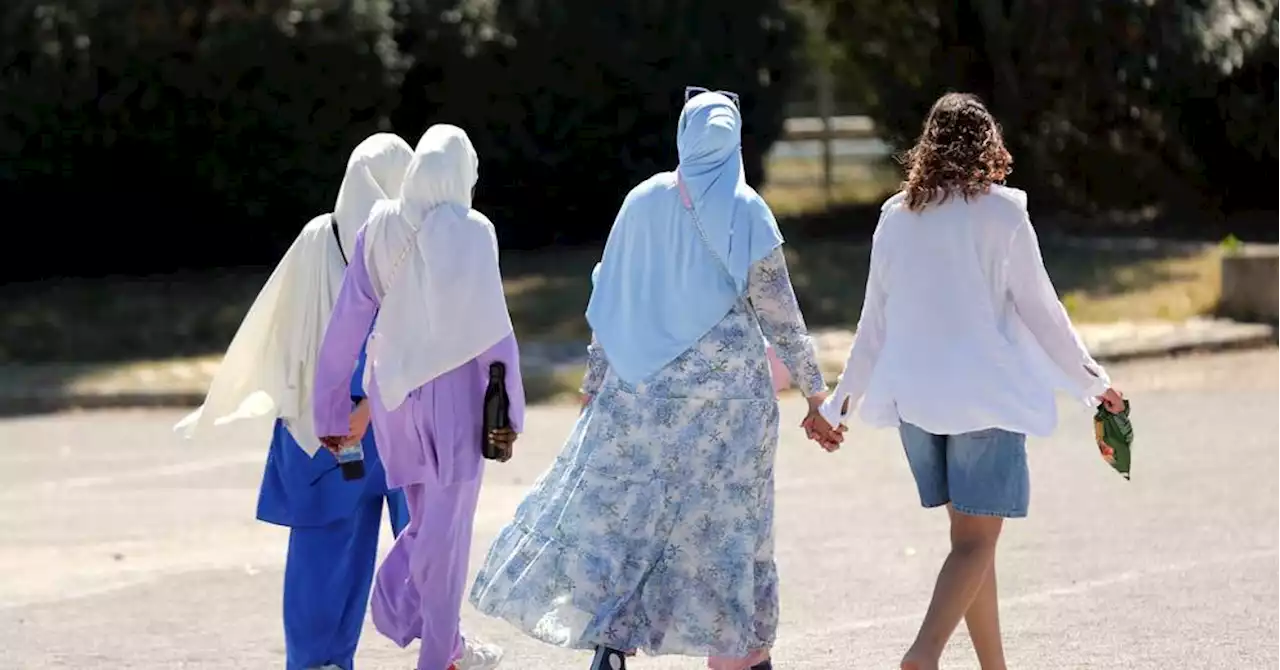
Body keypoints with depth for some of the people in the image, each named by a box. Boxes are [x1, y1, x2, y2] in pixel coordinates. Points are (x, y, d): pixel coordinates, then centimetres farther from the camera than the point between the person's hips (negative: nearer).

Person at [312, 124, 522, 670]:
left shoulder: (379, 228, 0)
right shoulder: (470, 231, -12)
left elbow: (348, 322, 1)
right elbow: (491, 328, -12)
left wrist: (331, 408, 7)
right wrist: (510, 409, -6)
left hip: (393, 391, 4)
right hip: (453, 389, -4)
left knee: (429, 521, 19)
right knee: (445, 529, 5)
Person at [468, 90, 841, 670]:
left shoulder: (643, 202, 2)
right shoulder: (744, 210, -6)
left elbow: (610, 301, 6)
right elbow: (779, 312, -6)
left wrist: (596, 380, 16)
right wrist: (815, 393, 2)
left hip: (644, 385, 2)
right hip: (726, 385, -2)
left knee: (621, 505, 5)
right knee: (728, 521, 6)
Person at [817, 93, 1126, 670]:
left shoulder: (896, 216, 7)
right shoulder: (1001, 211, -7)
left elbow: (876, 318, 11)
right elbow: (1038, 307, -4)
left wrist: (844, 398, 23)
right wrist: (1092, 382, 7)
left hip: (915, 395, 5)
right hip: (985, 393, -5)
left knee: (971, 533, 16)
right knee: (976, 541, -6)